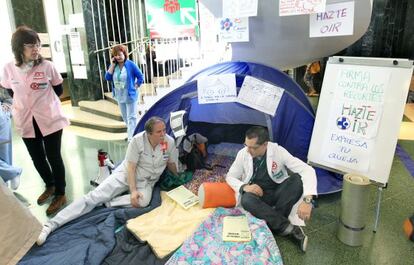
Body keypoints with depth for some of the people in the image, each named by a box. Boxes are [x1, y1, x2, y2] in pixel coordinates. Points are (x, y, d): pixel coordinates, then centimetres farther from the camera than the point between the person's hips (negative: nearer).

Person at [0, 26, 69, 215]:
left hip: (50, 120, -3)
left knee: (53, 157, 5)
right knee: (37, 158, 17)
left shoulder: (47, 66, -11)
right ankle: (50, 186, 41)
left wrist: (43, 100, 7)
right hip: (26, 122, 3)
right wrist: (24, 103, 6)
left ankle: (60, 194, 22)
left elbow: (58, 90, 3)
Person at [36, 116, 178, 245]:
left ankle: (106, 203, -18)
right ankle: (51, 225, -15)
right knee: (95, 196, -15)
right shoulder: (138, 140, -21)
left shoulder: (170, 142, -15)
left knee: (143, 201, -34)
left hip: (147, 182, 2)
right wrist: (133, 191, -27)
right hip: (126, 174, -1)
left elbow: (172, 165, 1)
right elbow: (131, 168, -19)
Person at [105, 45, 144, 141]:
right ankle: (132, 134, 34)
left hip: (130, 95, -6)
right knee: (125, 118, 17)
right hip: (119, 96, 6)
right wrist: (112, 65, -13)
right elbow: (108, 77, -9)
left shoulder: (131, 64, -11)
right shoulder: (113, 65, 3)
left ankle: (131, 138, -1)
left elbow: (140, 77, -6)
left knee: (131, 117, -3)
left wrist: (135, 87, -9)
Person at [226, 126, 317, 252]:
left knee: (297, 179, -29)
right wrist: (244, 187, -22)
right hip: (258, 194, 1)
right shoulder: (243, 154, -11)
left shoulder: (278, 151, -18)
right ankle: (290, 228, -25)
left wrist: (307, 200, -37)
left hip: (278, 193, 0)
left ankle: (272, 223, -24)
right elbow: (230, 177, 1)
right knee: (247, 199, -35)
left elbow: (307, 170, -23)